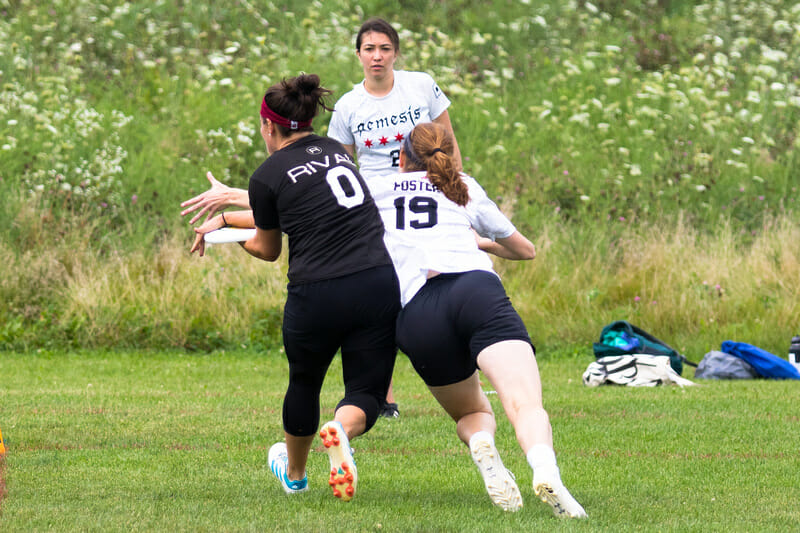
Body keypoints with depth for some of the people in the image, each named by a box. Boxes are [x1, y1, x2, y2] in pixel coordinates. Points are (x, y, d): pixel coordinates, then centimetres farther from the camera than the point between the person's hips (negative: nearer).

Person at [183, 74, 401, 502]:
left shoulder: (268, 175, 1)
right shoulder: (335, 151, 17)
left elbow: (268, 250, 16)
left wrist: (227, 229, 36)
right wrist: (231, 205, 41)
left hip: (317, 297, -3)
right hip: (378, 285, 3)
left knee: (304, 383, 24)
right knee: (366, 394, 10)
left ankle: (294, 473, 45)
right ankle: (341, 430, -26)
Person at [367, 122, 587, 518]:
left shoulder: (378, 192, 29)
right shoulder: (463, 188, 30)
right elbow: (525, 249, 43)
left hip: (414, 317, 1)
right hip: (476, 289, -1)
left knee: (471, 412, 22)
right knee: (525, 404, -17)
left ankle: (481, 447, -14)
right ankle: (545, 471, -50)